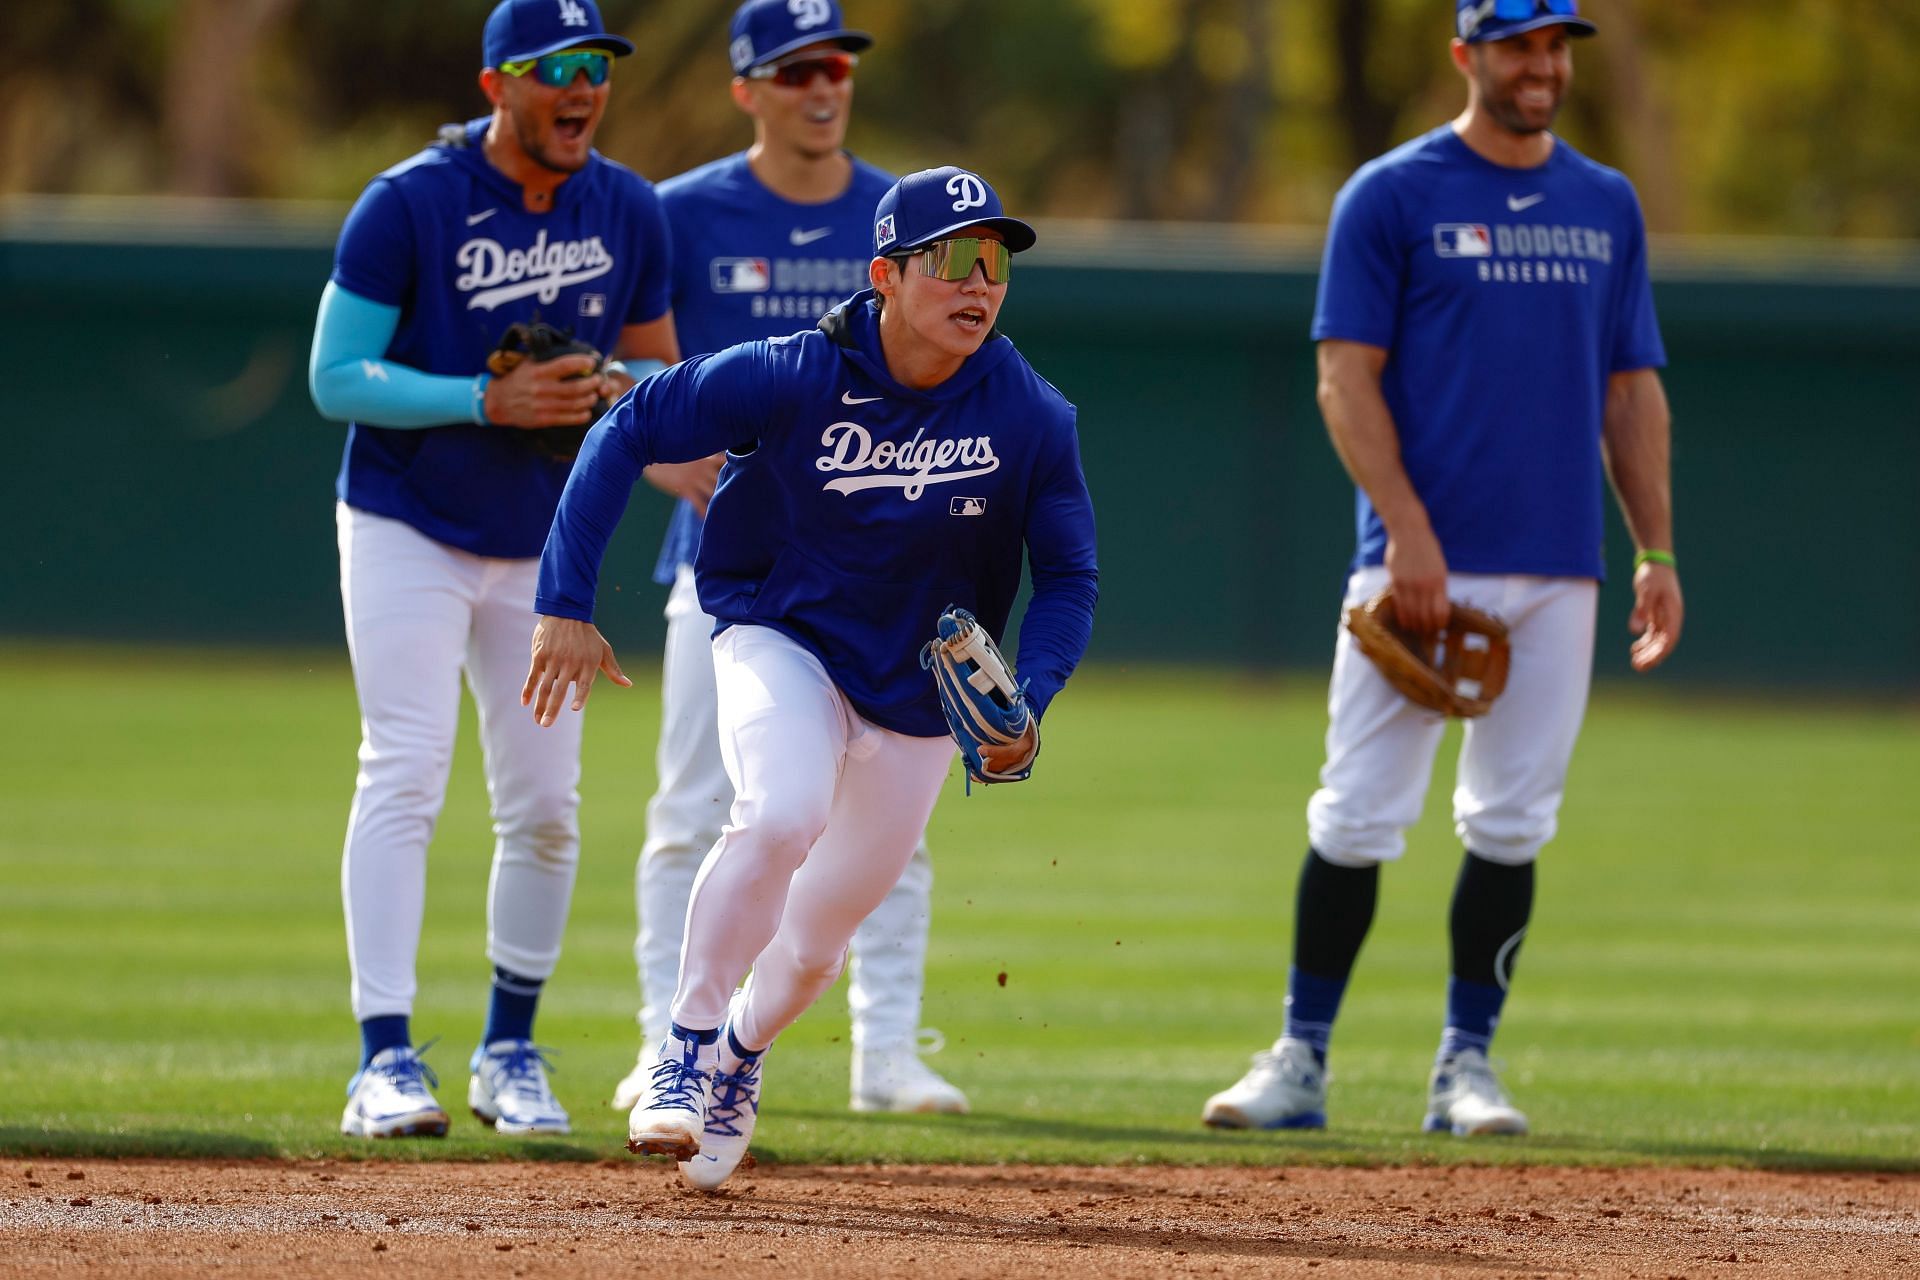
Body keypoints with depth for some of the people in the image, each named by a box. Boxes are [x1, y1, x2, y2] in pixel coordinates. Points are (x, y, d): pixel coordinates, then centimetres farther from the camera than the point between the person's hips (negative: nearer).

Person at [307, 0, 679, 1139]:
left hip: (545, 551, 5)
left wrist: (617, 395, -13)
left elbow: (662, 372, 12)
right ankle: (386, 1061, -18)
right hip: (408, 534, -4)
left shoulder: (628, 215, 0)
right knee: (405, 775, -15)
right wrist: (487, 401, -26)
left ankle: (511, 1054, 19)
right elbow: (337, 378, -15)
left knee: (545, 806, 4)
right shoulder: (406, 206, -15)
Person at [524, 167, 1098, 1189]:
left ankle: (741, 1051, 44)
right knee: (781, 815, -34)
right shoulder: (790, 378, -22)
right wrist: (566, 605, -18)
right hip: (781, 643, -3)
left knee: (816, 942, 11)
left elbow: (1068, 579, -5)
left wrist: (1026, 703, -23)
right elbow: (627, 431, -14)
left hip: (919, 696, 3)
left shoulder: (1031, 418, -16)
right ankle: (688, 1045, -17)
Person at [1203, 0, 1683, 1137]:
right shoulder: (1392, 196, 0)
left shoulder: (1607, 206, 14)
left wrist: (1658, 552, 8)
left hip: (1556, 572, 4)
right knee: (1359, 818, -5)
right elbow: (1347, 375, -5)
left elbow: (1632, 391, 16)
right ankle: (1301, 1062, 2)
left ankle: (1467, 1064, 11)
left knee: (1512, 826, 3)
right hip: (1421, 560, -4)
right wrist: (1407, 528, -16)